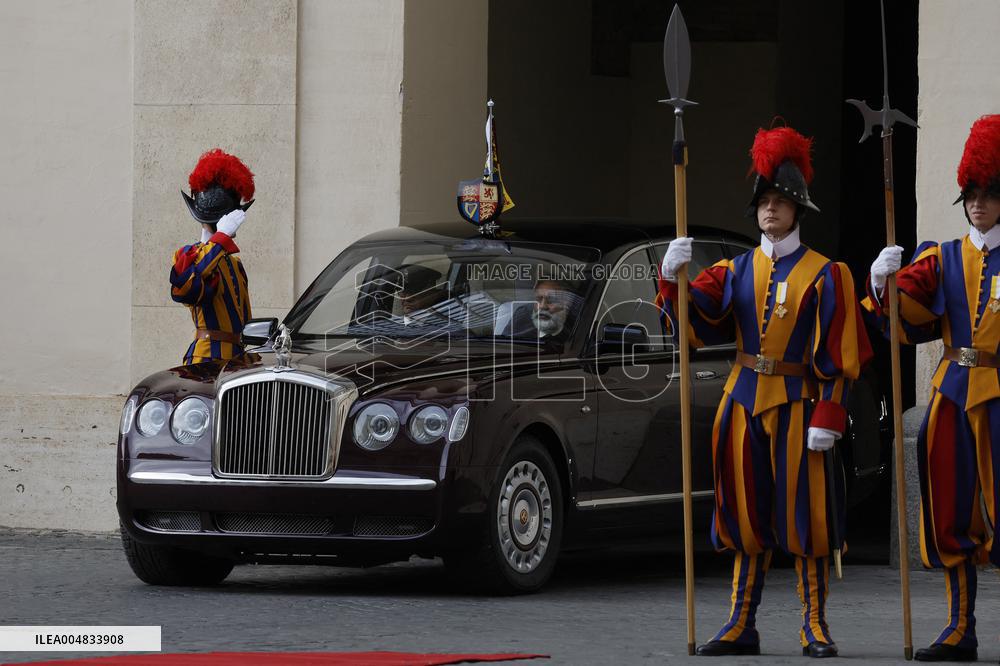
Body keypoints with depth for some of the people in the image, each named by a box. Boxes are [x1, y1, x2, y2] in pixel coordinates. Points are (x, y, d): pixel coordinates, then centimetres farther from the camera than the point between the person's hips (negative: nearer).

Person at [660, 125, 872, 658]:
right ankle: (742, 626, 11)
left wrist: (827, 416, -13)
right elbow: (693, 322, 2)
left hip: (798, 404, -4)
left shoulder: (824, 274, -2)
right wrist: (673, 276, -14)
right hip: (744, 403, 4)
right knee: (748, 514, 7)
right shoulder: (735, 272, 11)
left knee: (804, 513, -2)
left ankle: (815, 628, 4)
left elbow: (838, 356, -5)